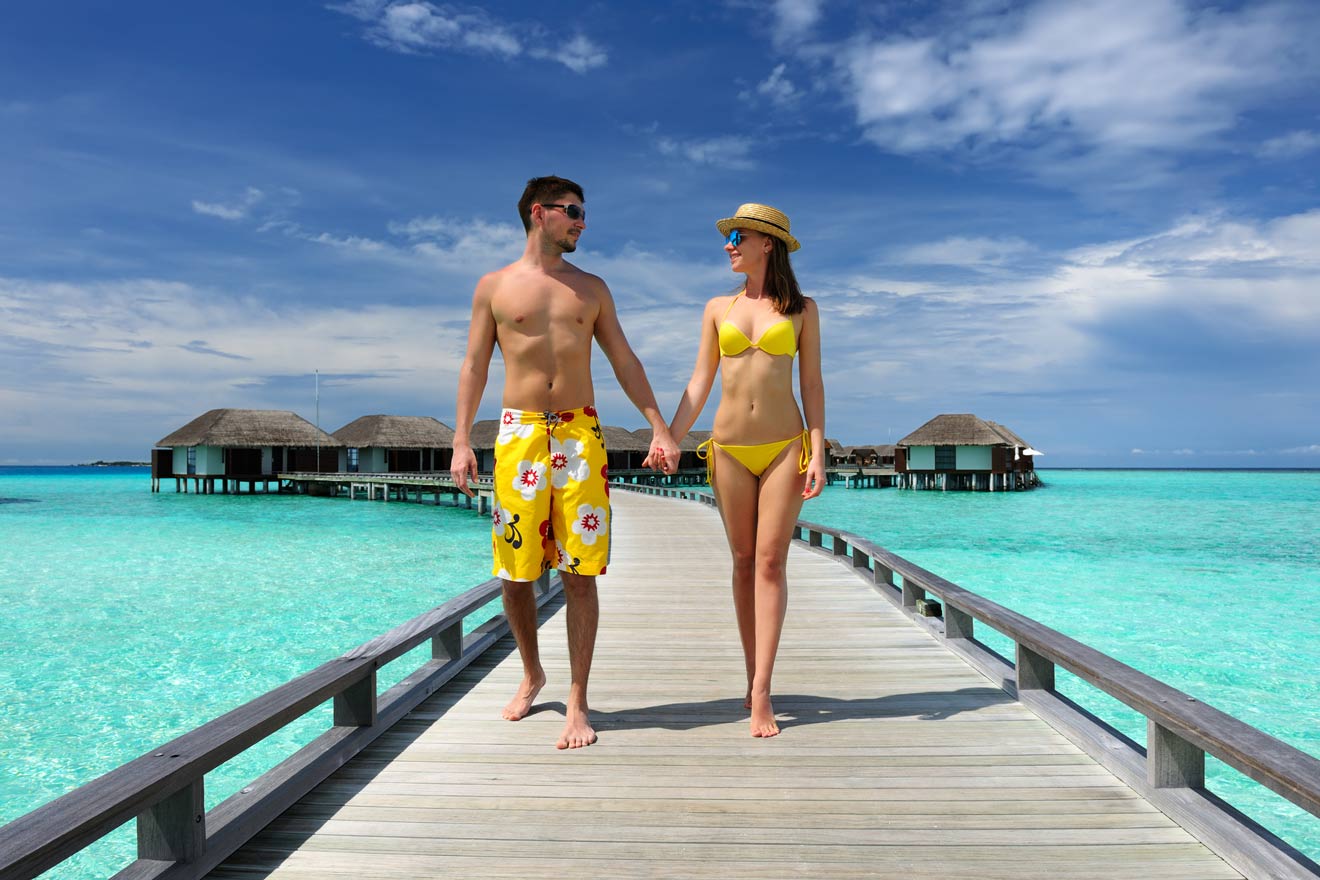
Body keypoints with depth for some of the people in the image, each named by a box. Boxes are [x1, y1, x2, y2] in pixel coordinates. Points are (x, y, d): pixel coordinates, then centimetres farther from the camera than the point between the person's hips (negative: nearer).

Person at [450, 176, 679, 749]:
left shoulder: (591, 289, 13)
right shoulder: (494, 287, 9)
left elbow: (625, 363, 13)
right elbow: (474, 366, 7)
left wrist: (659, 427, 4)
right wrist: (461, 440, -2)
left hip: (580, 433, 1)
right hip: (519, 433, 0)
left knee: (580, 572, -3)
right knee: (515, 571, 3)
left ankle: (577, 702, 5)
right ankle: (532, 675, 28)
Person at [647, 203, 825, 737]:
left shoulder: (801, 310, 5)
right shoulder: (718, 308, 10)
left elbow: (812, 386, 3)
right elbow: (699, 384, 7)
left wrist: (818, 455, -6)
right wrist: (668, 440, -4)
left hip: (785, 445, -2)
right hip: (729, 447, 2)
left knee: (771, 562, -7)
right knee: (744, 562, 6)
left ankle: (760, 694, -6)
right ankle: (754, 678, 17)